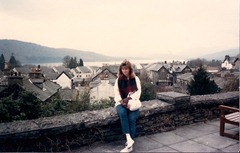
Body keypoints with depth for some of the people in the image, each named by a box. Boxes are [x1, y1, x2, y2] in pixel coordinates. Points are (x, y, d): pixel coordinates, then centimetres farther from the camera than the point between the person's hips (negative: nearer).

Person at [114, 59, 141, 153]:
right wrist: (122, 102, -17)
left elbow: (138, 91, -2)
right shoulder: (118, 80, 9)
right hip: (121, 103, 1)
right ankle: (129, 139, -39)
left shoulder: (135, 79, 7)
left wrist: (129, 98, -18)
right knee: (122, 113, -35)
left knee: (132, 118, -29)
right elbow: (116, 92, 0)